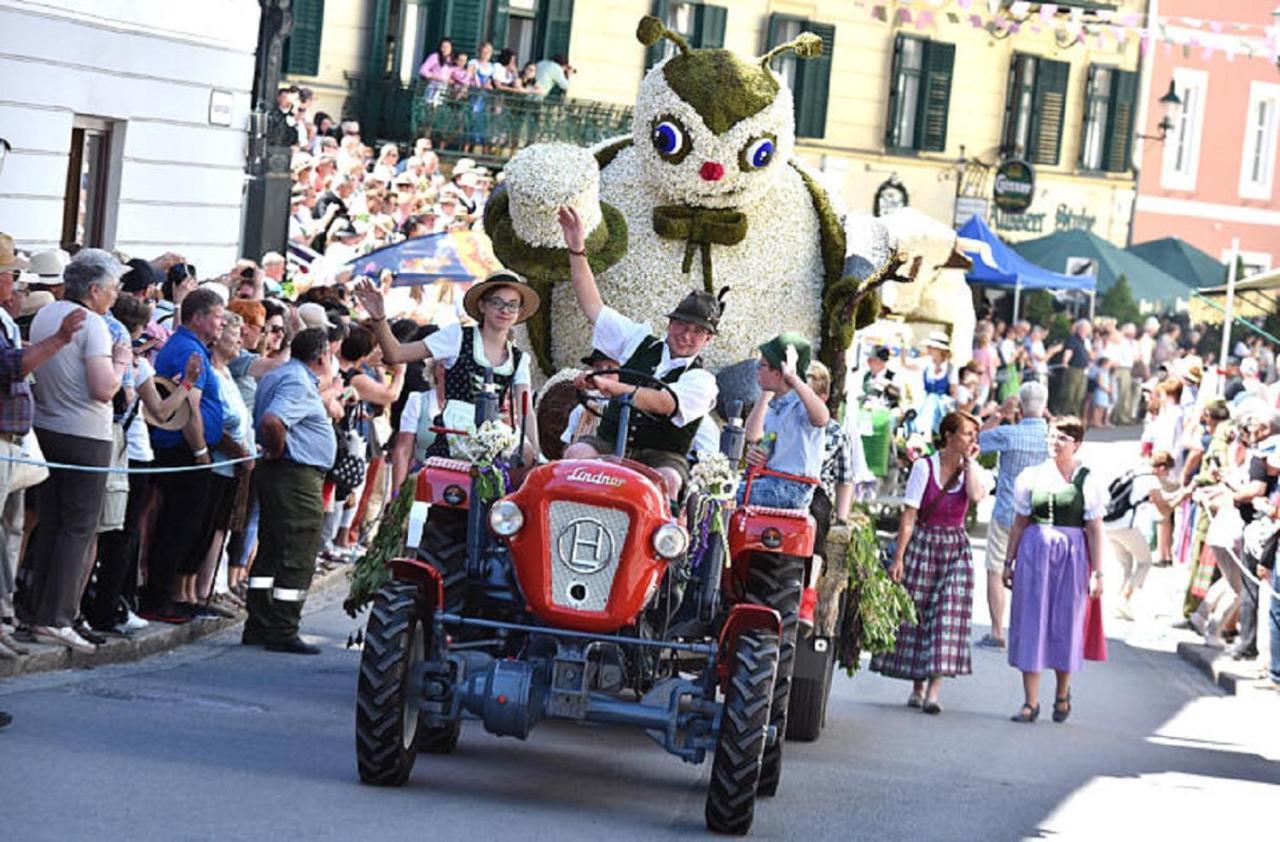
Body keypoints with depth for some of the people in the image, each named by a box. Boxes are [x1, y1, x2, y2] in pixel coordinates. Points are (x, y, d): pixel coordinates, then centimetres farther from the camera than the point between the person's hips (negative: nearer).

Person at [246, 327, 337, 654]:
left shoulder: (276, 376, 16)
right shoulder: (299, 384, -17)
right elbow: (272, 421, -32)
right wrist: (277, 451, -16)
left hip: (275, 473, 11)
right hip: (299, 477, -11)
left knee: (271, 554, 14)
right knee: (297, 560, -6)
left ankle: (258, 627, 17)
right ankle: (283, 633, -5)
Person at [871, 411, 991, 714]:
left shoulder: (973, 471, 4)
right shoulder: (924, 467, -4)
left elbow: (976, 496, -20)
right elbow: (909, 516, -6)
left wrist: (969, 461, -10)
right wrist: (898, 557, -10)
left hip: (956, 549, 2)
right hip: (922, 544, -2)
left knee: (948, 617, -10)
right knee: (915, 613, 2)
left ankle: (934, 690, -15)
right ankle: (917, 687, 16)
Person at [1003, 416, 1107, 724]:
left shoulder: (1088, 481, 0)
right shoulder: (1032, 477, 6)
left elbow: (1095, 529, 0)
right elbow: (1019, 523, 11)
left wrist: (1097, 572, -4)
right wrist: (1009, 562, 10)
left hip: (1071, 554, -2)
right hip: (1034, 551, 2)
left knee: (1066, 623, 5)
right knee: (1030, 621, 0)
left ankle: (1062, 694, 25)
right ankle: (1030, 701, 4)